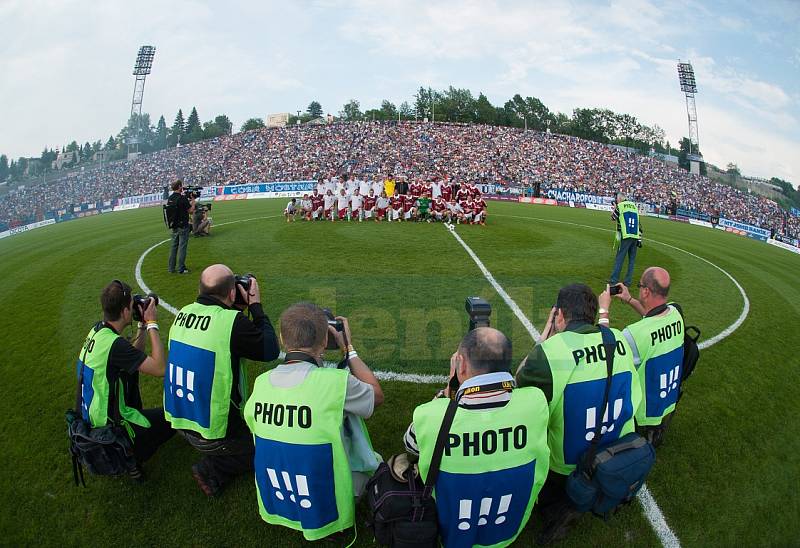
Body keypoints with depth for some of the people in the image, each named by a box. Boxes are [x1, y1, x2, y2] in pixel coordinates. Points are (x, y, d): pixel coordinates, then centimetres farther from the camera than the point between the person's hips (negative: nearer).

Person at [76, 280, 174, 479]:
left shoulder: (96, 330, -3)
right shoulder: (113, 344, -31)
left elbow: (134, 357, 9)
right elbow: (159, 368, -31)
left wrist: (143, 326, 0)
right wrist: (152, 324, -24)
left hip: (93, 416, 8)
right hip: (109, 428, -8)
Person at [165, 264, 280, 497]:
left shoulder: (184, 312, -3)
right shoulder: (233, 322, -26)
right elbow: (271, 350, -13)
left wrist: (239, 309, 8)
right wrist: (256, 305, -7)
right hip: (211, 433, -7)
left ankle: (215, 468, 16)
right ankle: (211, 470, 7)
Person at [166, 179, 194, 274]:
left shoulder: (170, 198, 6)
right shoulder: (182, 198, -17)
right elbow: (191, 211, -14)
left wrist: (188, 201, 15)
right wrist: (193, 201, 0)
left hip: (174, 225, 7)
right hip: (183, 226, -7)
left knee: (174, 246, 13)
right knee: (182, 246, -1)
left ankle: (171, 267, 17)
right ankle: (181, 269, 2)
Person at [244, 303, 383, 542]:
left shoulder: (261, 382, -10)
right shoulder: (337, 382, -25)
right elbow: (377, 395, -5)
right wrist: (348, 348, 2)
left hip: (273, 505, 5)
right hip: (324, 513, -4)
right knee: (374, 460, 22)